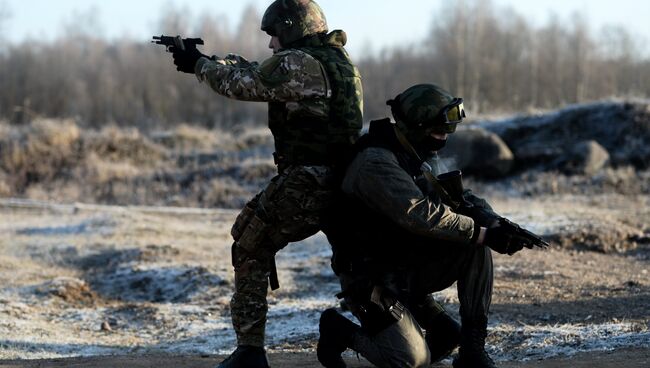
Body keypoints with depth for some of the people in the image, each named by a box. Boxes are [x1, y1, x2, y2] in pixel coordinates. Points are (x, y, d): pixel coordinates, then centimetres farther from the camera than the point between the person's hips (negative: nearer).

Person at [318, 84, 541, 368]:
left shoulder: (413, 157, 9)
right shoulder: (376, 163, -22)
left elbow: (452, 195, 8)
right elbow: (422, 215, -32)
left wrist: (495, 224, -12)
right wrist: (484, 234, -31)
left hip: (409, 264, 9)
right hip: (372, 277, -8)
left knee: (477, 250, -10)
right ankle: (340, 331, 6)